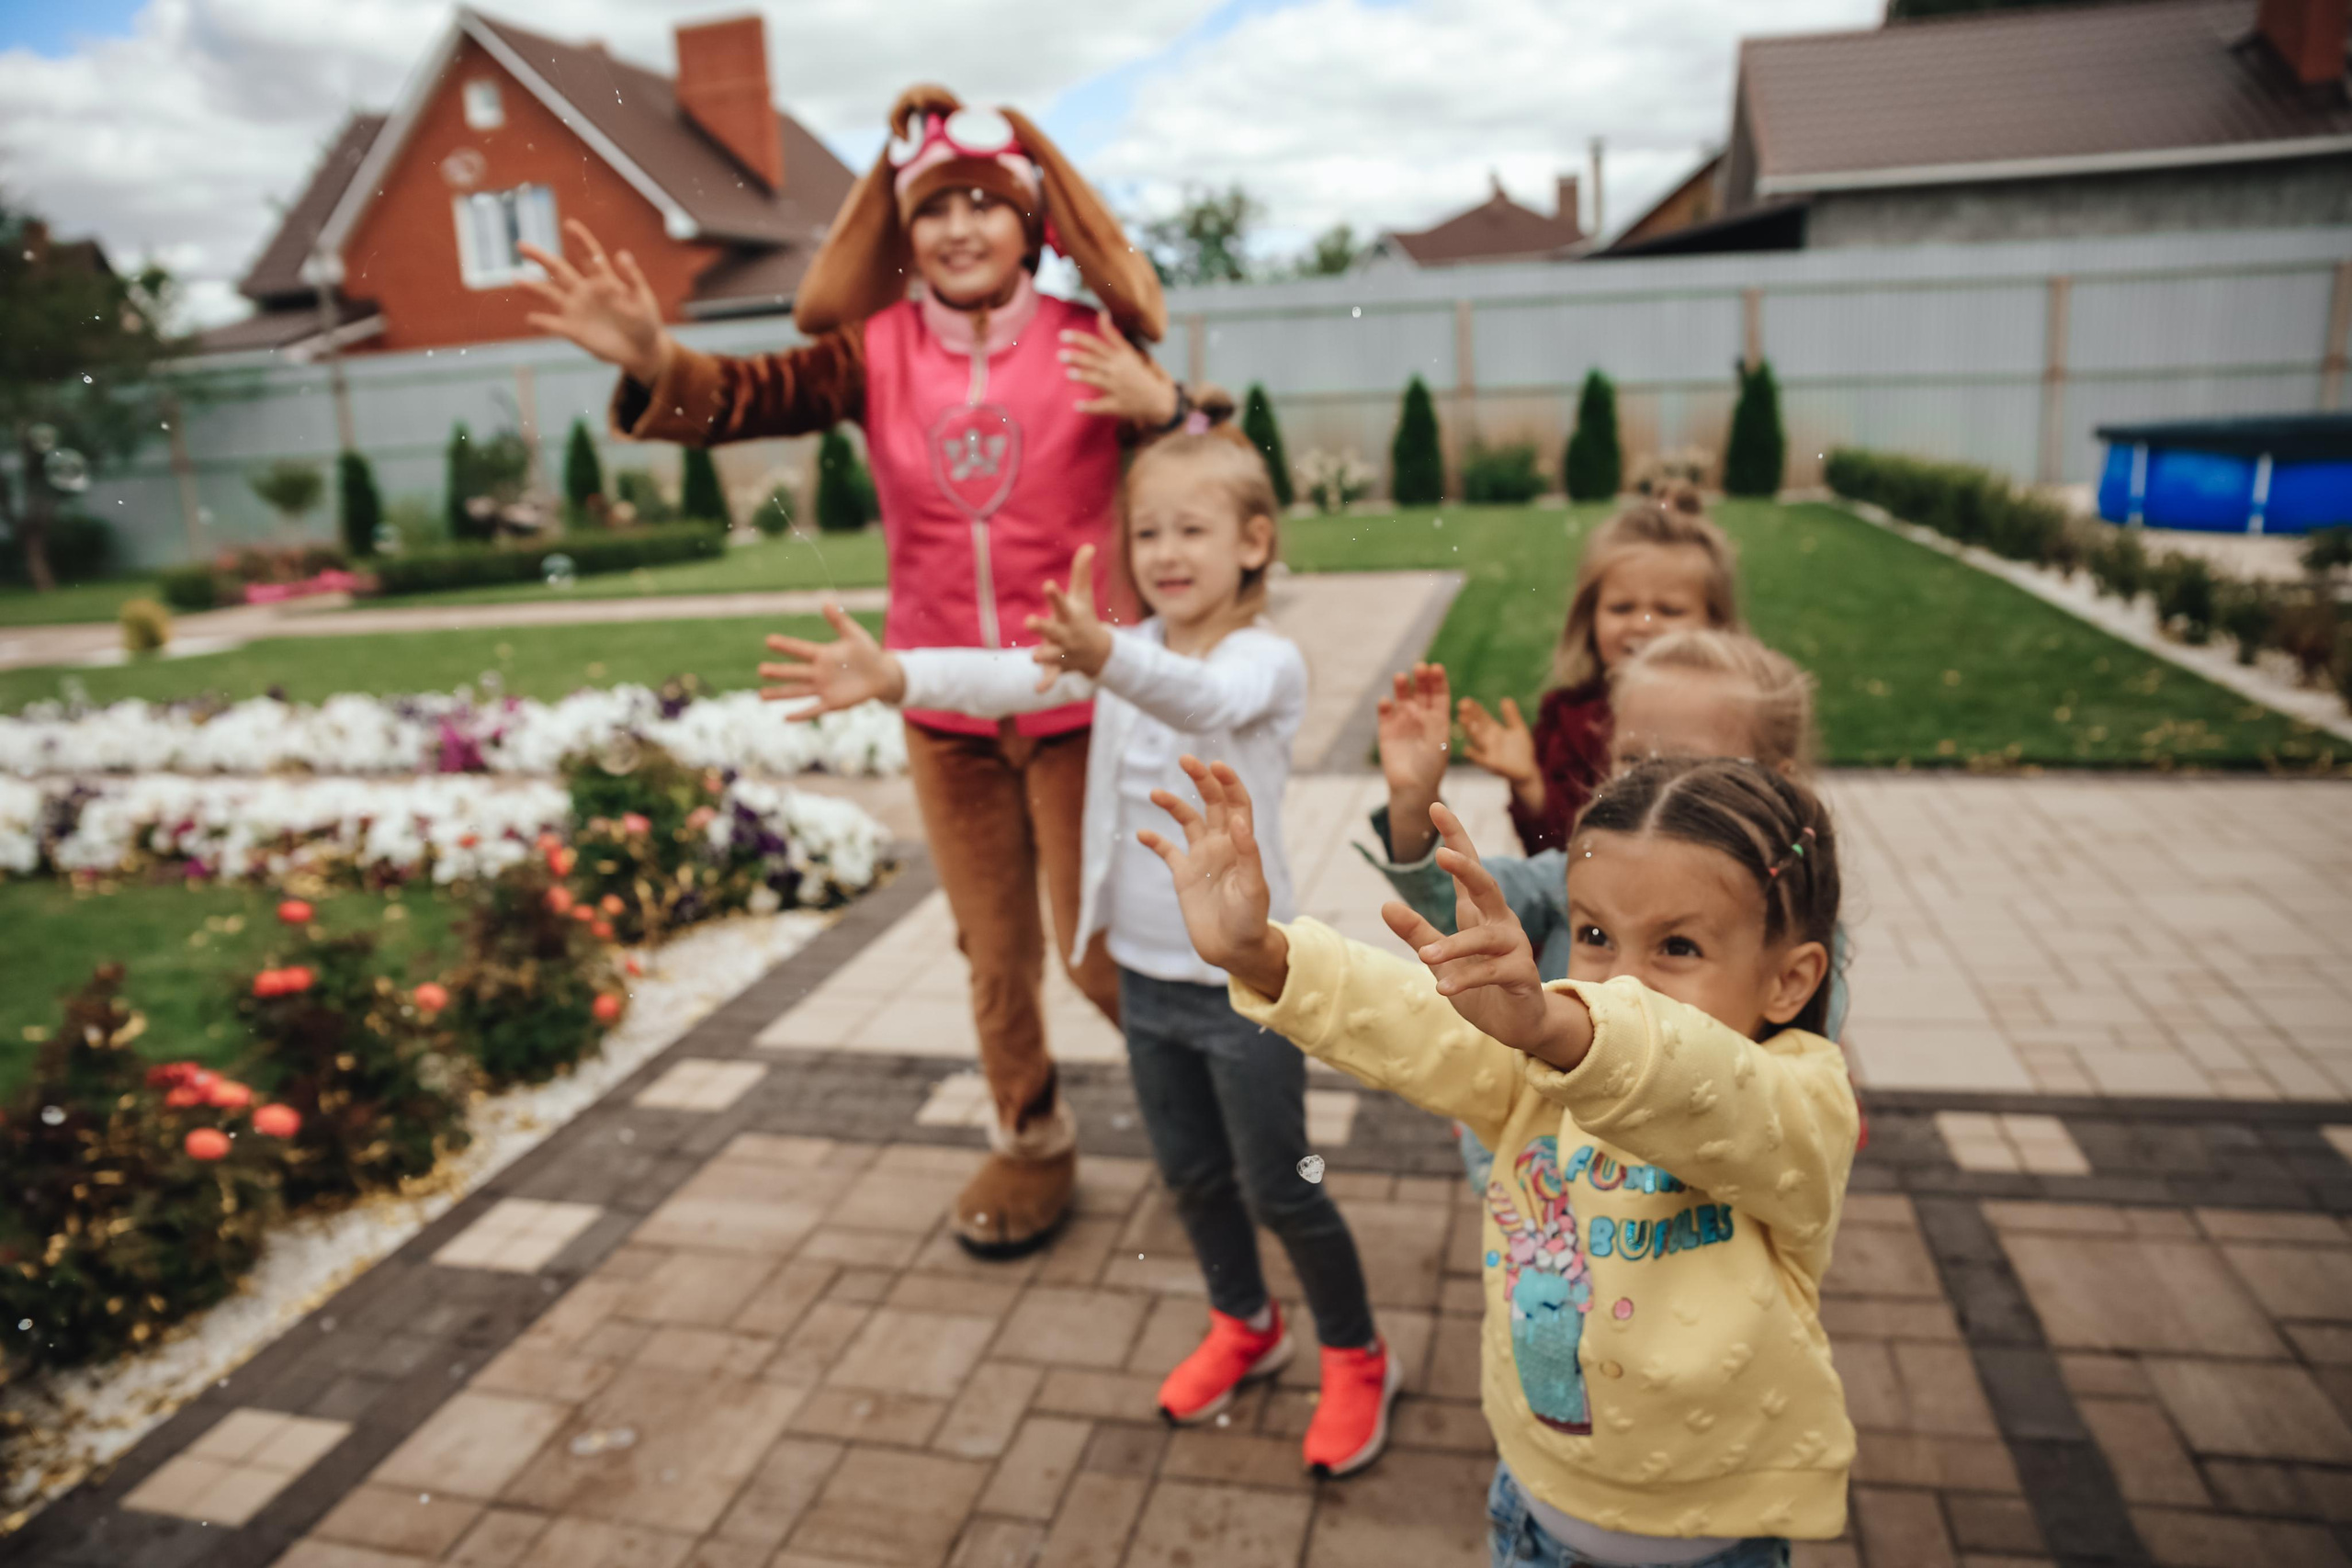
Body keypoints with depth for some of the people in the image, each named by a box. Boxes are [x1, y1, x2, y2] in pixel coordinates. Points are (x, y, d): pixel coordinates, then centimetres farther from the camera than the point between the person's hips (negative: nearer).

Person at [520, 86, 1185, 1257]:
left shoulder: (1088, 346, -7)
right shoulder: (879, 351, -2)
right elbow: (752, 397, -16)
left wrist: (1163, 407, -33)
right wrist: (653, 361, -36)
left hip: (1083, 704, -3)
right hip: (945, 712, 3)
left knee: (1101, 953, 6)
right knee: (995, 952, 16)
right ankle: (1031, 1143, 39)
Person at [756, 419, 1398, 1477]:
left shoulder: (1267, 660, -16)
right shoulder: (1120, 652, 0)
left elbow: (1205, 699, -40)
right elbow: (1009, 680, -18)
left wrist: (1102, 657, -61)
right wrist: (893, 675, -37)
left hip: (1244, 982, -5)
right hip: (1145, 972, 6)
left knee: (1278, 1187, 7)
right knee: (1190, 1174, 21)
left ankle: (1356, 1359, 32)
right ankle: (1244, 1327, 46)